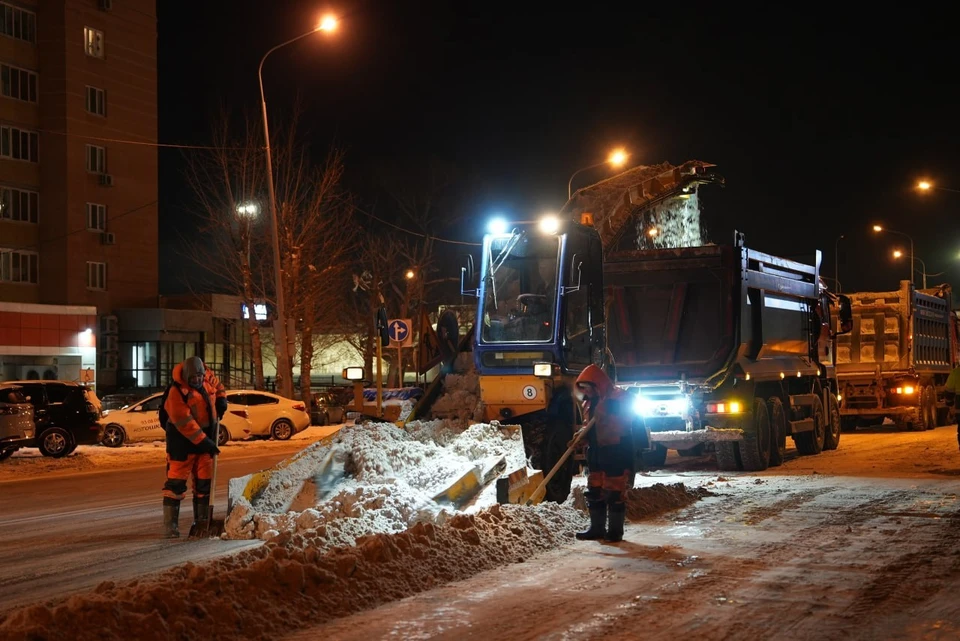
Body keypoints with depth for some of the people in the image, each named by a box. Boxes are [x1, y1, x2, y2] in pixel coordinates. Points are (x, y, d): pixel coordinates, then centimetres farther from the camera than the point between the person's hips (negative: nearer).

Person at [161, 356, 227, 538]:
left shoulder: (207, 376, -4)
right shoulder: (176, 392, -24)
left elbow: (217, 386, 21)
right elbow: (185, 423, -25)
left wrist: (221, 401, 2)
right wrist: (204, 442, -26)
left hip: (205, 436, 7)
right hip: (183, 440, -7)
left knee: (204, 480, 10)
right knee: (176, 481, -7)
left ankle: (201, 520, 20)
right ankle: (170, 524, -4)